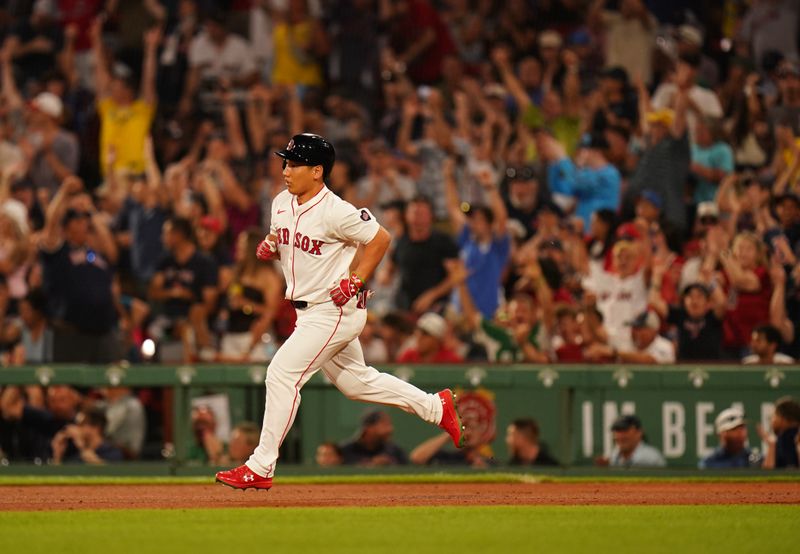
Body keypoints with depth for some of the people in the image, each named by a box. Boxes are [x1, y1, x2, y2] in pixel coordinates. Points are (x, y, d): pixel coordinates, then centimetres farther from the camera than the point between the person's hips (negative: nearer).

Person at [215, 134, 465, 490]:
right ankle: (435, 408, 32)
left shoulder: (335, 212, -20)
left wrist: (355, 280, -17)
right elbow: (278, 241, 22)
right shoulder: (282, 203, 5)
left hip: (336, 311, -9)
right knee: (355, 382, 18)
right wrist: (268, 247, -2)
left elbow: (380, 239, -11)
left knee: (282, 373, -14)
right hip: (309, 311, 9)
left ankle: (260, 468, -10)